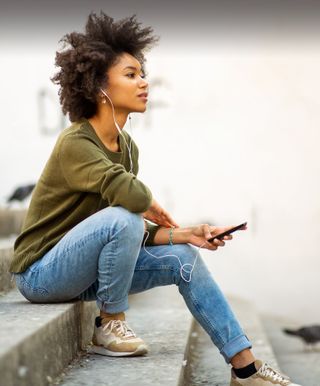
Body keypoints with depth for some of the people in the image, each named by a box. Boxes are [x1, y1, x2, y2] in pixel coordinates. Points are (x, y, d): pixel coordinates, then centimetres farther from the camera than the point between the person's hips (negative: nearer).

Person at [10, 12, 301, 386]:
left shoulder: (127, 146, 3)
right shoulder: (75, 143, -23)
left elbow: (137, 233, 3)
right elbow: (132, 196, -39)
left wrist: (183, 235, -11)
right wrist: (153, 208, -17)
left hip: (85, 266, 8)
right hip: (42, 271, -8)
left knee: (184, 259, -1)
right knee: (121, 217, -32)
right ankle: (109, 326, -12)